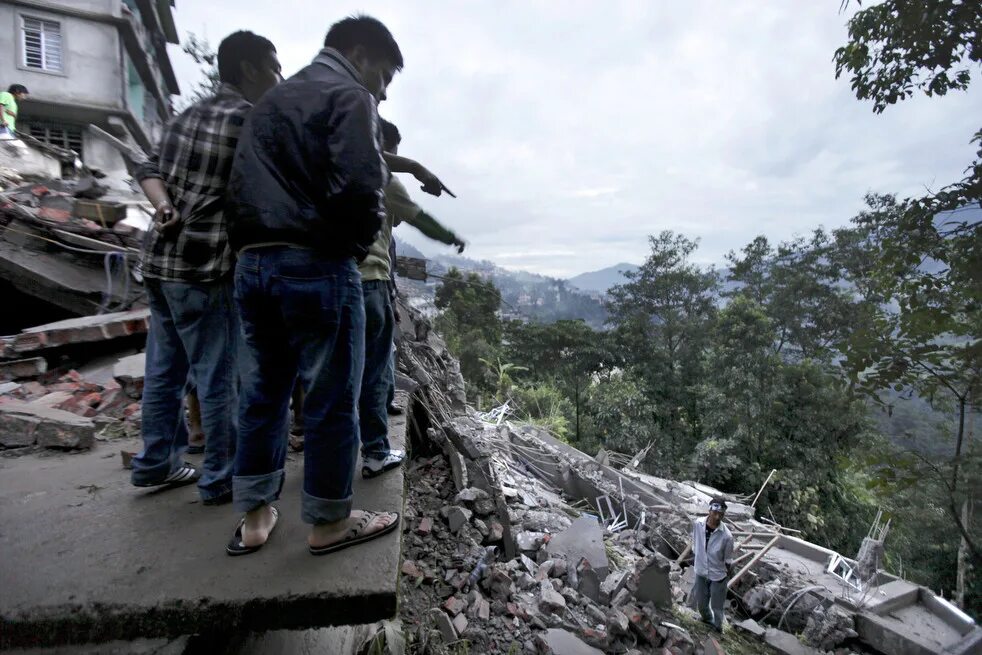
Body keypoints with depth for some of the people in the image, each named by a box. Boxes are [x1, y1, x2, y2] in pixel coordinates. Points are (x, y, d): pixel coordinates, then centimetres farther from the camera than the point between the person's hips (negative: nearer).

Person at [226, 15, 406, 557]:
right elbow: (360, 185, -17)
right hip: (316, 265, -8)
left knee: (262, 395, 15)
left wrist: (256, 246, 16)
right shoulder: (349, 95, -2)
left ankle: (254, 518, 27)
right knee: (331, 400, 3)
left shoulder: (269, 101, 25)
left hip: (252, 263, 8)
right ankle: (329, 523, 18)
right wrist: (361, 241, -1)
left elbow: (241, 185, 20)